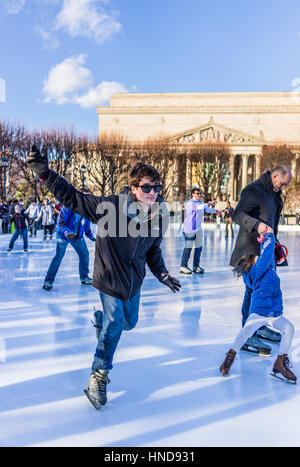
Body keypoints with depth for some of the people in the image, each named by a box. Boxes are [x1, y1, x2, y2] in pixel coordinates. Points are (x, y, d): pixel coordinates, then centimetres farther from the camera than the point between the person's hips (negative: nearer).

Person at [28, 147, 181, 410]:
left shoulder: (158, 216, -7)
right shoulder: (111, 206, -24)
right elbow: (73, 198, -24)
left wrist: (162, 274, 4)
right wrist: (45, 173, -32)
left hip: (134, 281, 6)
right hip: (109, 279, -6)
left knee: (129, 323, 21)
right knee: (114, 325, -7)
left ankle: (101, 318, 56)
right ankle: (98, 377, 15)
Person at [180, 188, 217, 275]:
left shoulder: (201, 202, 15)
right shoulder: (190, 203, -12)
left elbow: (206, 209, 34)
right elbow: (197, 208, -33)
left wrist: (216, 211, 40)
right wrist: (207, 204, -39)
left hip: (198, 229, 8)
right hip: (190, 229, -8)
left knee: (199, 247, 10)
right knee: (188, 248, -7)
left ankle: (196, 266, 20)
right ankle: (183, 267, 2)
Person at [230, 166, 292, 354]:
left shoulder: (275, 194, 17)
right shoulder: (253, 190, -13)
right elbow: (237, 215, -25)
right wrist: (257, 224, -39)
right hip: (251, 250, -10)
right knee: (254, 290, -10)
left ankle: (261, 327, 30)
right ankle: (248, 337, -4)